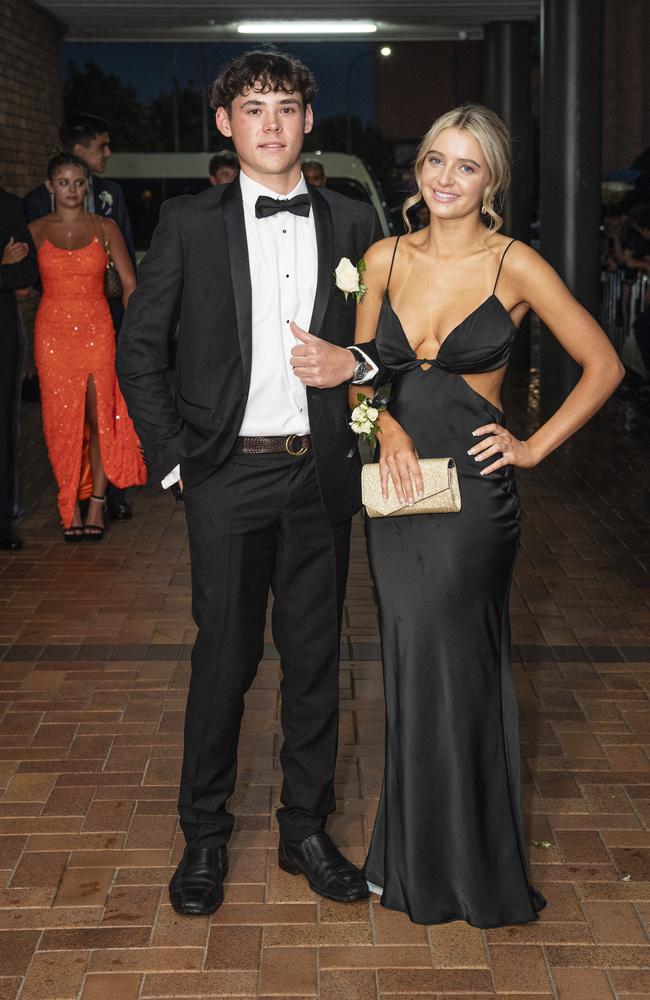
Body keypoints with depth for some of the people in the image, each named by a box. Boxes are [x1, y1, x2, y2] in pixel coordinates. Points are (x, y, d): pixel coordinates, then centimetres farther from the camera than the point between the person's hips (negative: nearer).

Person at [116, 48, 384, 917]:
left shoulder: (353, 223, 7)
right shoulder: (189, 224, 1)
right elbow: (139, 348, 3)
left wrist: (355, 364, -9)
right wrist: (171, 454, -3)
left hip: (322, 473, 2)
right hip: (229, 474, -2)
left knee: (315, 657, 10)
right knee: (224, 658, 4)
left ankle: (307, 829, 26)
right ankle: (205, 837, 21)